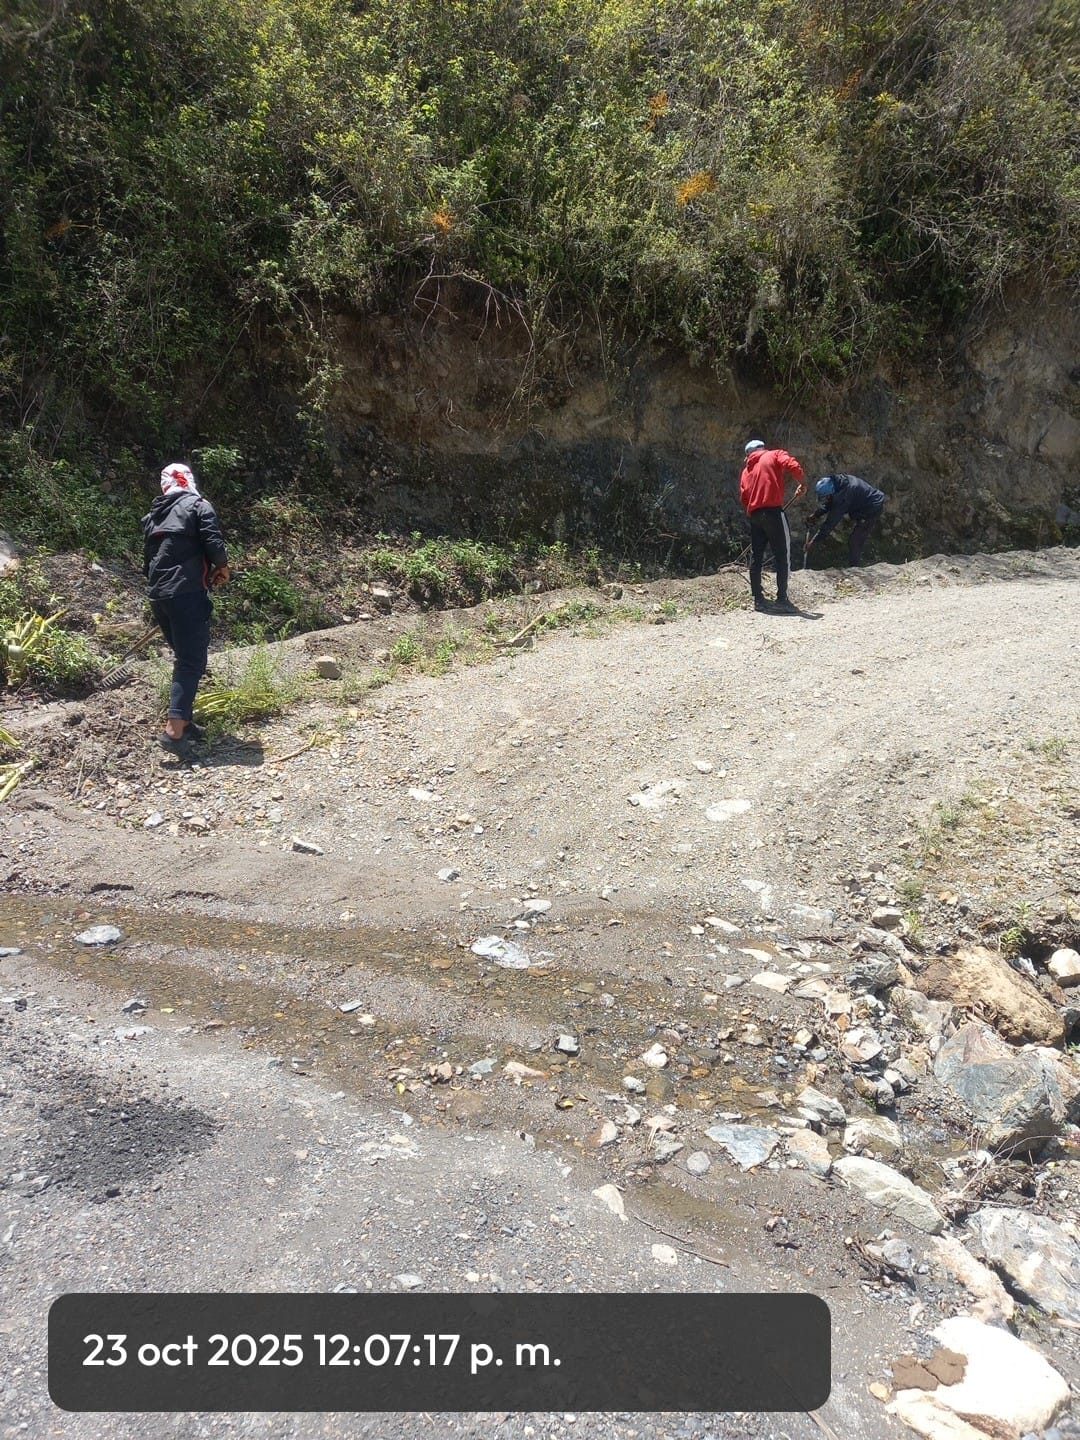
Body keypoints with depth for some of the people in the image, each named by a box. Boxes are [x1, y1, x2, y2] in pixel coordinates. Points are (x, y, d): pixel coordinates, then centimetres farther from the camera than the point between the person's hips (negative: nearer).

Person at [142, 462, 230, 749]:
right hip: (187, 595, -7)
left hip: (158, 596, 7)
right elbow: (214, 545, -11)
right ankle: (175, 729, -19)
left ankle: (183, 719, 21)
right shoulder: (198, 506, 0)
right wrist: (222, 568, 7)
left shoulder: (152, 516, 20)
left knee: (182, 657, 19)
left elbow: (147, 562, 21)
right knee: (192, 661, -9)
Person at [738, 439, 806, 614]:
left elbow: (744, 497, 13)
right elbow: (793, 466, -11)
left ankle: (758, 599, 12)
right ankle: (782, 599, -8)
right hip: (773, 512, -5)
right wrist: (801, 484, 3)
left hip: (754, 515, 5)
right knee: (783, 555, -3)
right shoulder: (775, 455, 8)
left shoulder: (746, 470, 21)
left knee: (756, 557, 10)